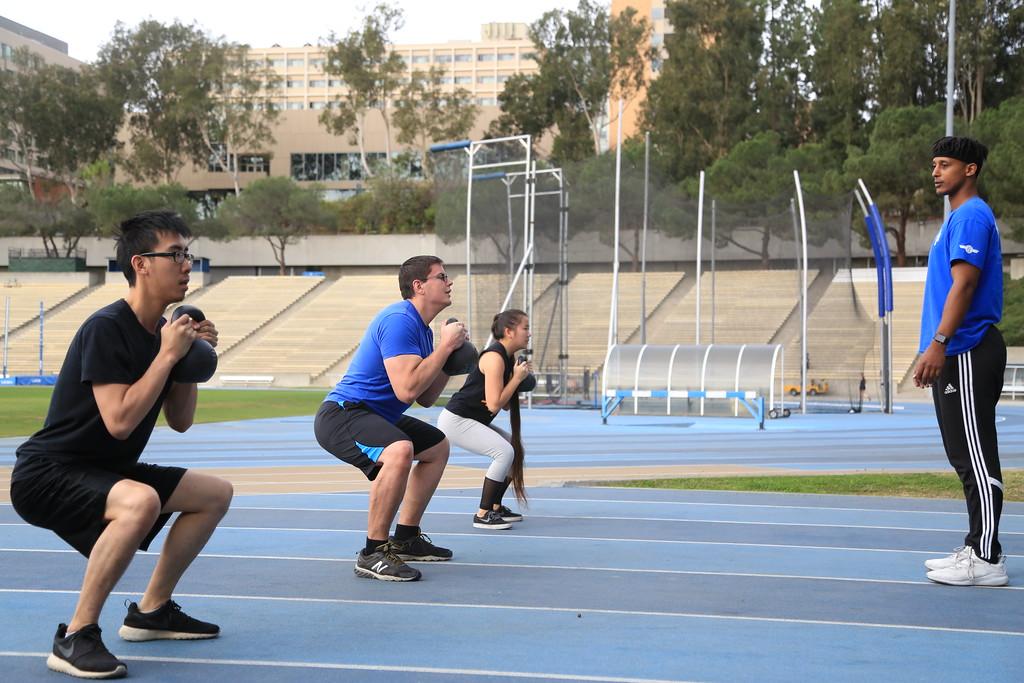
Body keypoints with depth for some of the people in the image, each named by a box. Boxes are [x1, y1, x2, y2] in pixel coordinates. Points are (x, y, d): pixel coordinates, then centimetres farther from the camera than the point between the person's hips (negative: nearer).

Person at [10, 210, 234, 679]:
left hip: (103, 472, 10)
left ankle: (151, 610, 22)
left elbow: (180, 422, 11)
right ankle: (75, 637, -24)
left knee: (216, 494, 12)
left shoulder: (161, 330, 6)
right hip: (46, 475, -10)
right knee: (140, 501, -38)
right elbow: (119, 421, -28)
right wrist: (167, 355, -23)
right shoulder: (106, 328, -20)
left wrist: (192, 357, -1)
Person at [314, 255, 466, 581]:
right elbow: (406, 389, -30)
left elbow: (425, 398, 17)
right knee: (399, 450, -38)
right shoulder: (399, 320, -20)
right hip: (341, 415, -11)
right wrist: (445, 346, -21)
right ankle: (373, 554, -26)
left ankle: (405, 539, 31)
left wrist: (449, 358, 4)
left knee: (438, 446, 25)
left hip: (375, 416, 11)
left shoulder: (421, 328, 12)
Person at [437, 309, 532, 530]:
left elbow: (505, 405, 11)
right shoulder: (494, 357, -20)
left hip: (472, 420, 10)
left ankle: (496, 507, 18)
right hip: (456, 420, -10)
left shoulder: (507, 358, 9)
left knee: (516, 447, 10)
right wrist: (517, 377, -15)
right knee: (504, 451, -21)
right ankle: (482, 515, -12)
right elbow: (494, 405, -24)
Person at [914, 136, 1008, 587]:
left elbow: (965, 283, -20)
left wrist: (938, 344, -25)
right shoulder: (957, 217, 20)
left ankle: (985, 559, -6)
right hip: (955, 356, 10)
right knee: (967, 457, 13)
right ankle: (978, 547, 19)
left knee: (975, 457, -8)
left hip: (966, 354, -10)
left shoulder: (971, 216, -11)